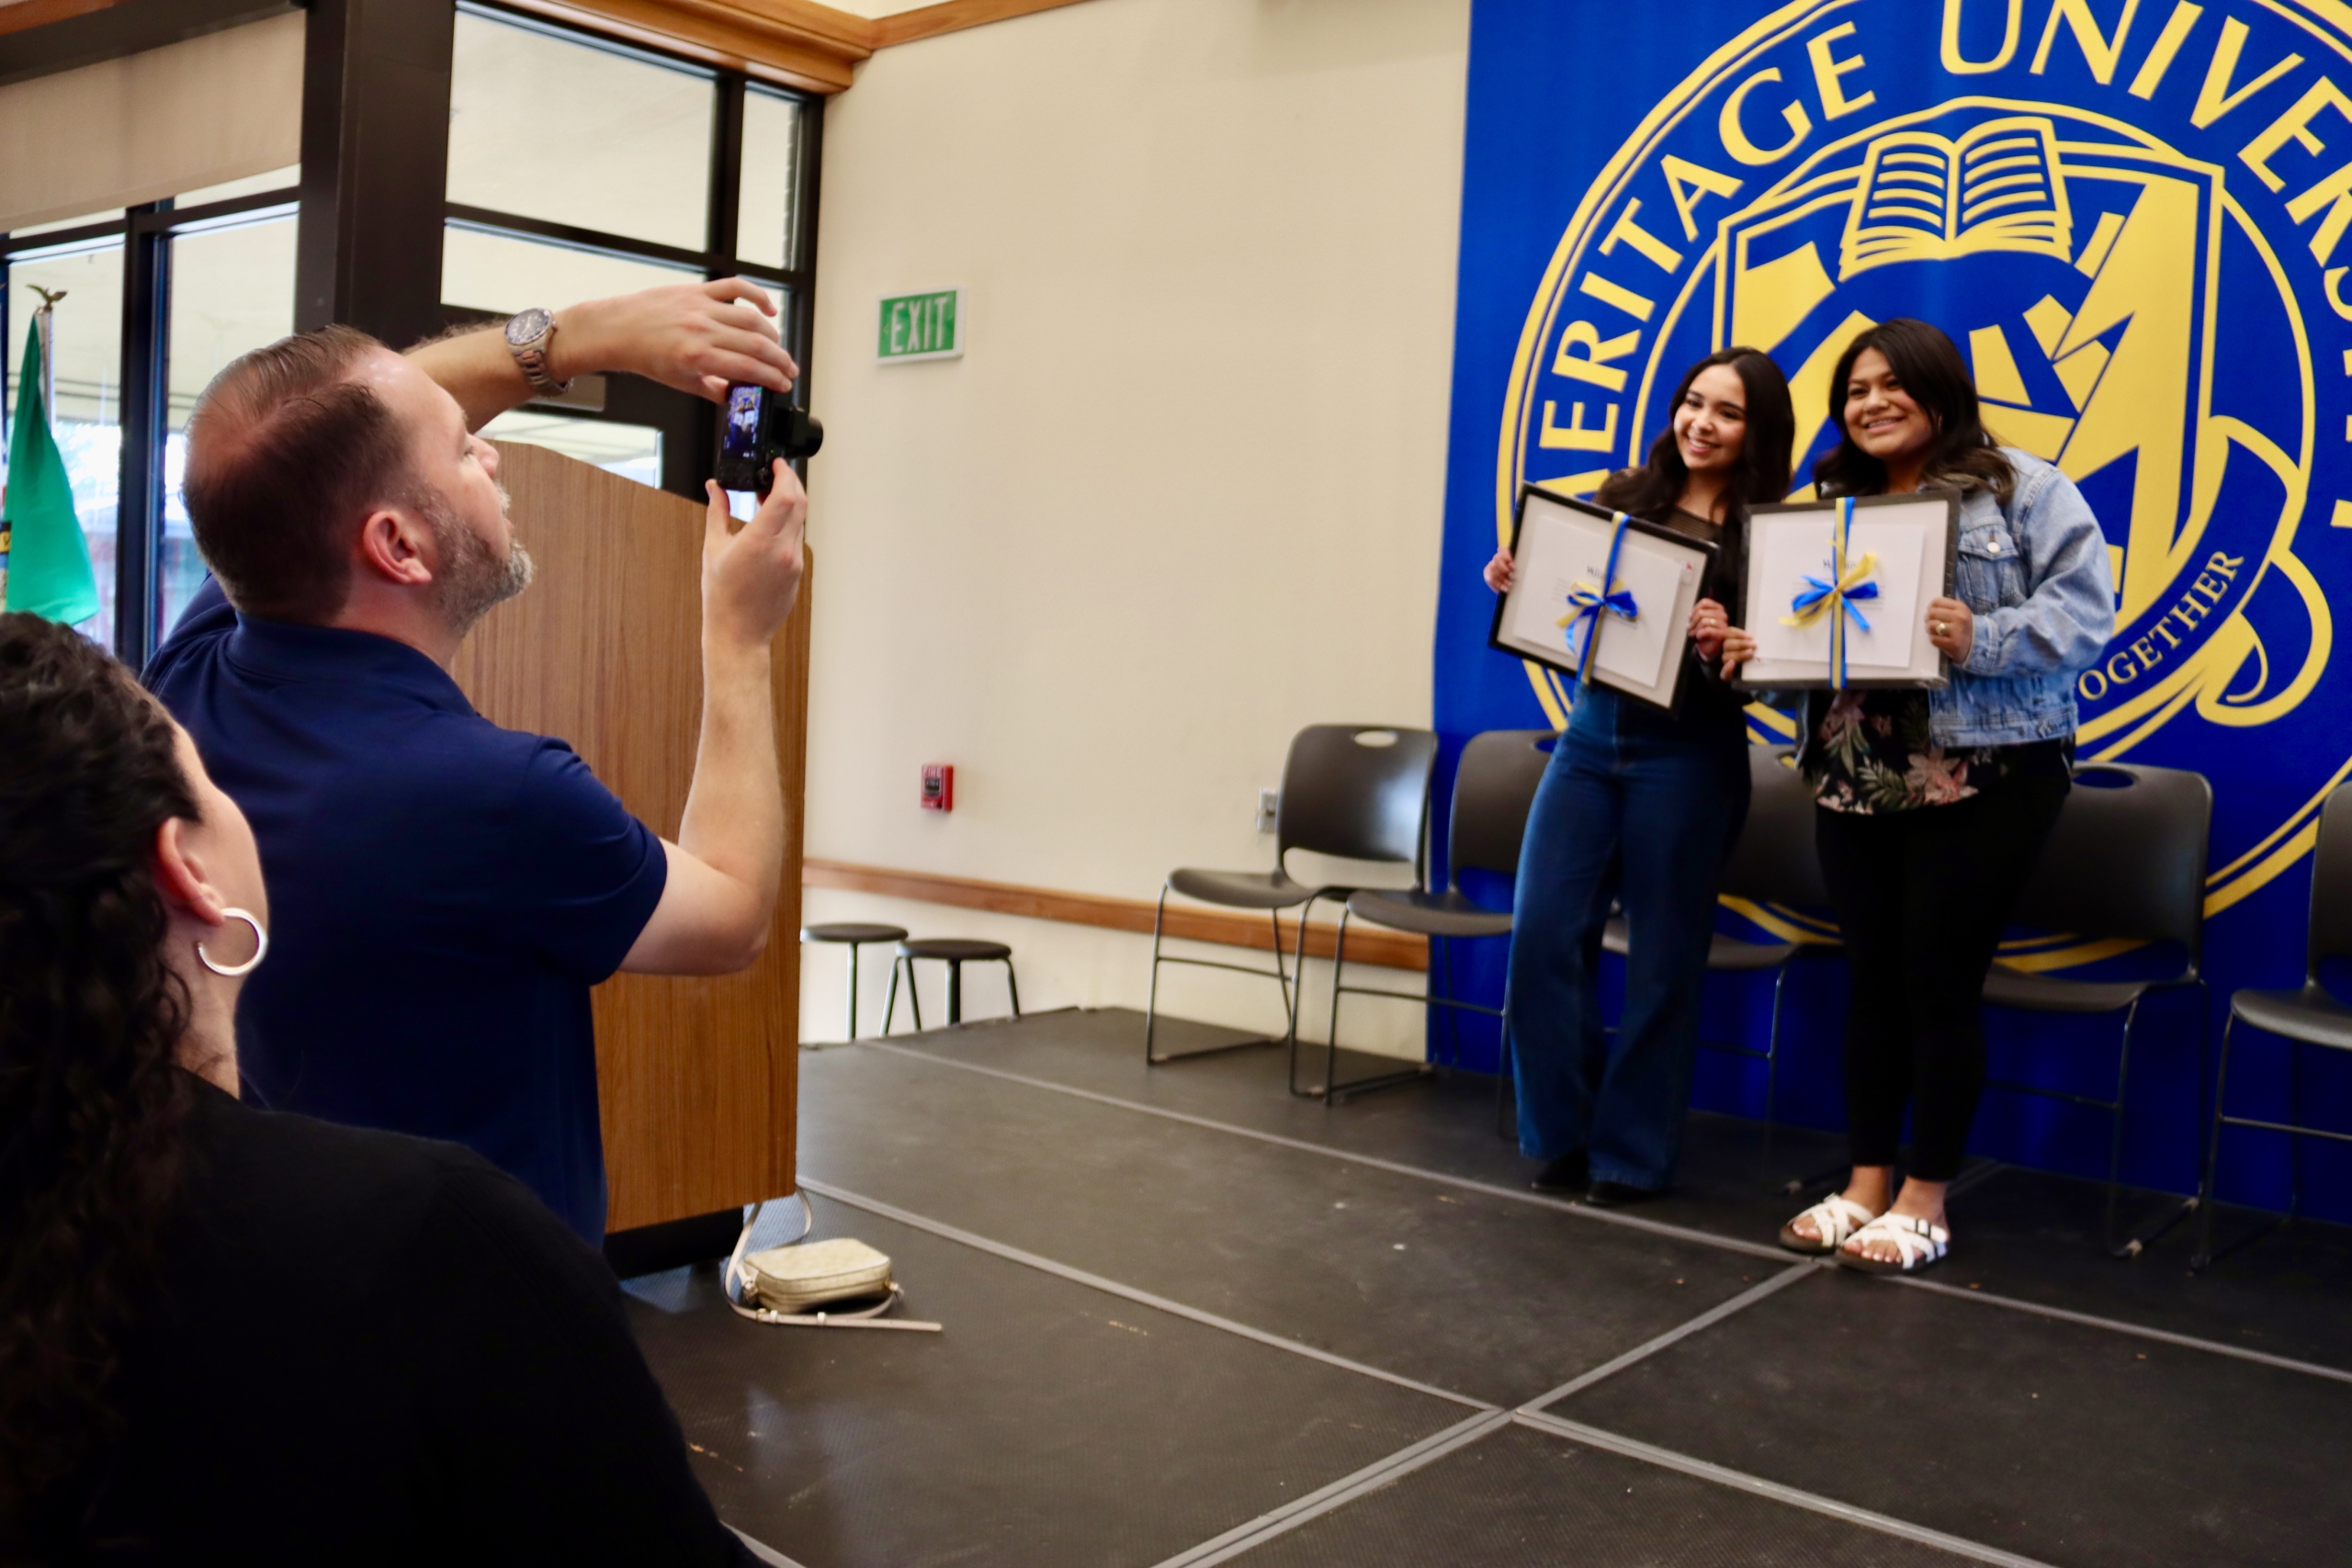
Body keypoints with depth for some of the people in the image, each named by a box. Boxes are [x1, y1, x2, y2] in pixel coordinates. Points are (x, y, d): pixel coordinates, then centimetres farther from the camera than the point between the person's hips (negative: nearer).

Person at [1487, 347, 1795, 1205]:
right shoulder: (1622, 497, 9)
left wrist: (1720, 648, -27)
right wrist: (1515, 585, -6)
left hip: (1688, 755, -4)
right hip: (1589, 735, 4)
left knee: (1663, 958, 4)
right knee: (1542, 935, 0)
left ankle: (1632, 1153, 19)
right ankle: (1561, 1133, 18)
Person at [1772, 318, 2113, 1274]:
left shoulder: (2022, 490, -2)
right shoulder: (1830, 506, 14)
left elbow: (2083, 608, -10)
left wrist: (1983, 641, -25)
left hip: (1983, 775, -5)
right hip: (1854, 781, 5)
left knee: (1939, 980, -2)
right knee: (1873, 978, 10)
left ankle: (1924, 1202, 11)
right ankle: (1867, 1183, 21)